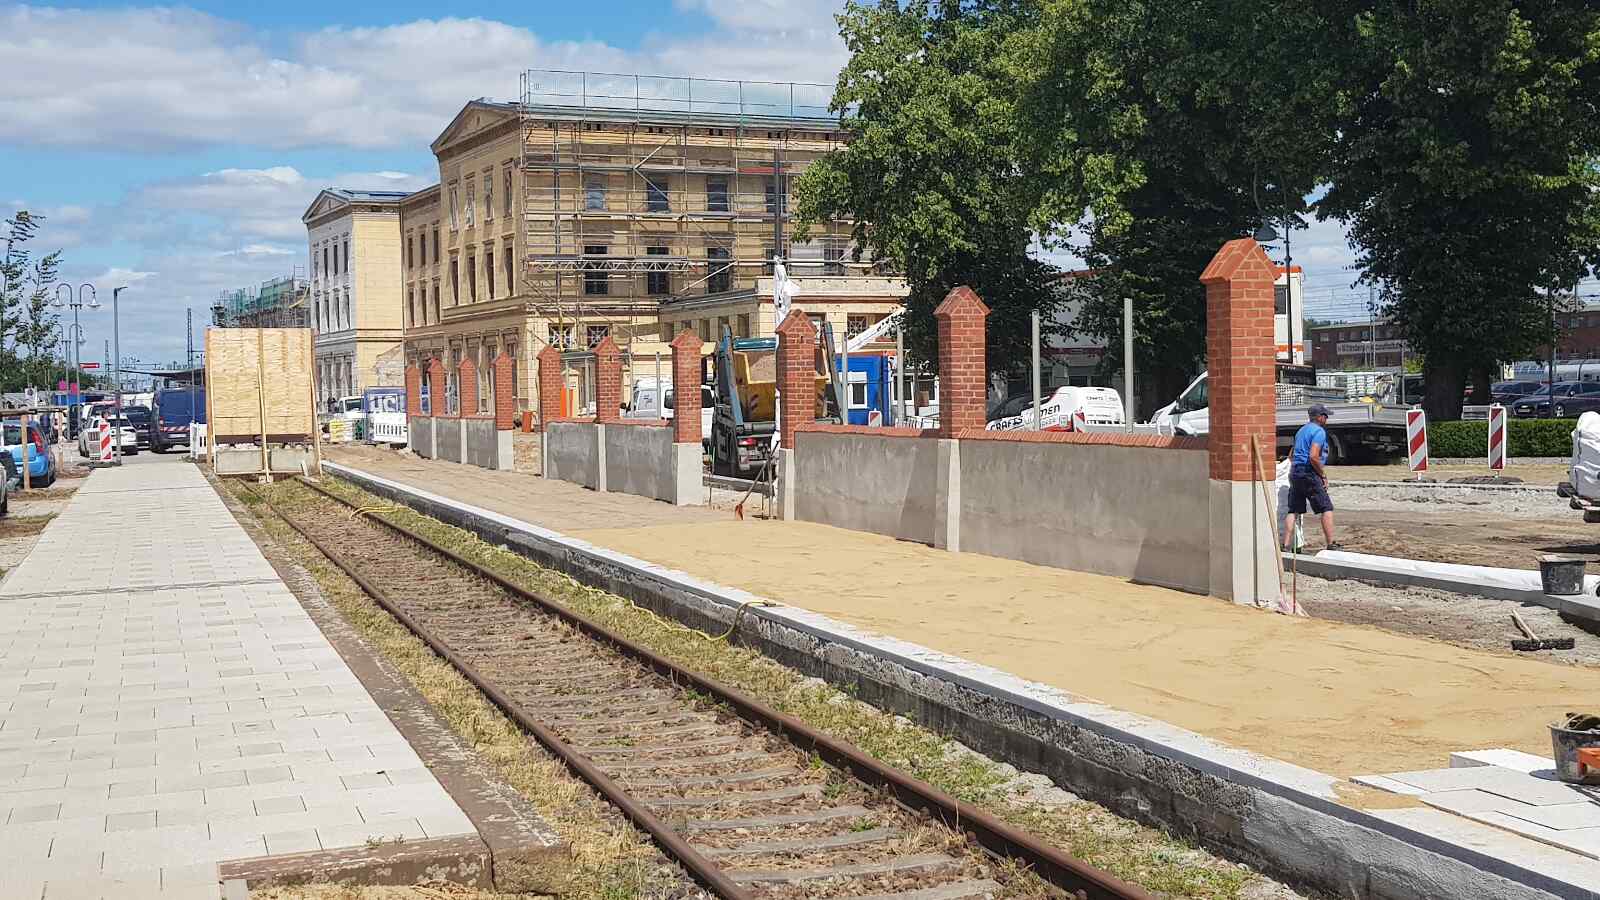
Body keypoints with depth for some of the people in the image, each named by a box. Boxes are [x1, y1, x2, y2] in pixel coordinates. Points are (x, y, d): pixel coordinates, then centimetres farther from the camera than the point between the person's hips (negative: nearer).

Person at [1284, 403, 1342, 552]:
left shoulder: (1302, 430, 20)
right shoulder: (1319, 431, -9)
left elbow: (1291, 455, 27)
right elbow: (1313, 457, -21)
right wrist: (1323, 474, -10)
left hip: (1294, 472, 9)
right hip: (1309, 473, -9)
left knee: (1293, 510, 7)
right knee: (1326, 508, -2)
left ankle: (1286, 545, 3)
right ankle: (1331, 544, -2)